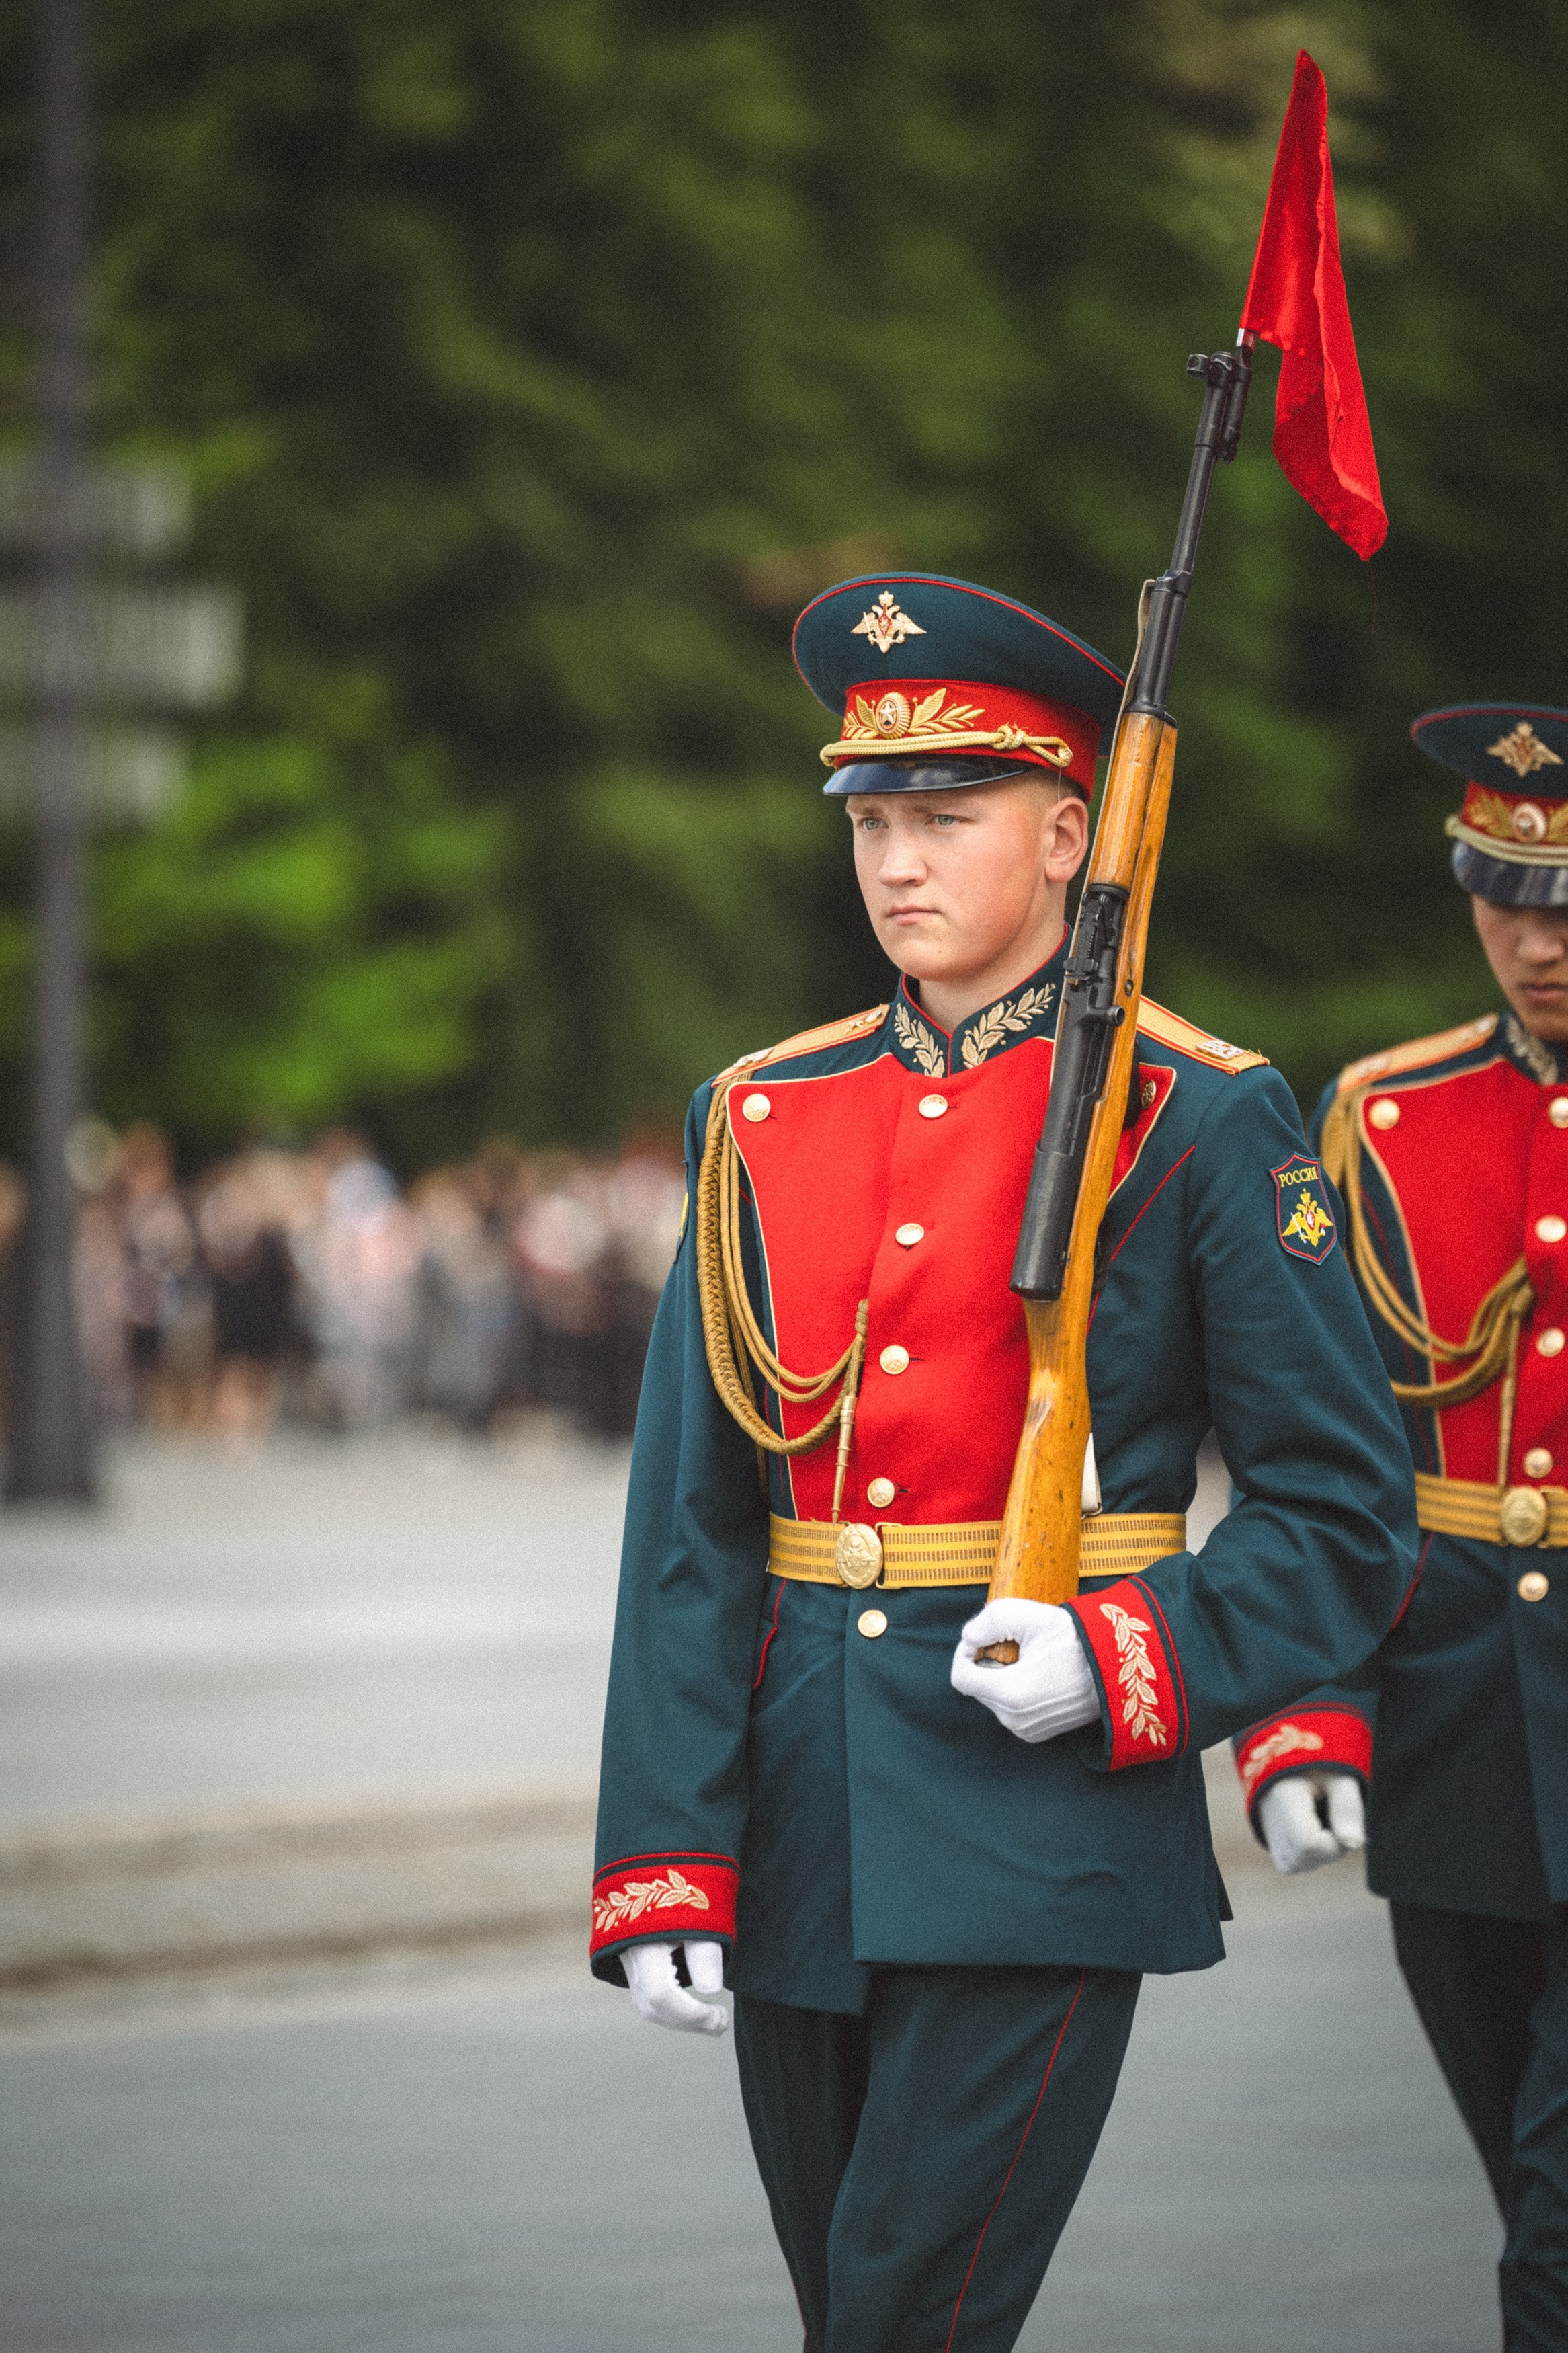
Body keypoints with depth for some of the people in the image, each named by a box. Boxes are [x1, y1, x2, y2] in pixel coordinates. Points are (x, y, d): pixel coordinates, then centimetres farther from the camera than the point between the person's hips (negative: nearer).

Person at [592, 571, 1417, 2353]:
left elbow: (1345, 1517, -1)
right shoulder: (762, 1120, 9)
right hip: (798, 1842, 5)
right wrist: (662, 1858, -3)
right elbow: (689, 1528, 6)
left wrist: (1129, 1665, -18)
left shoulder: (1199, 1123, -3)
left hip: (1046, 1828, -5)